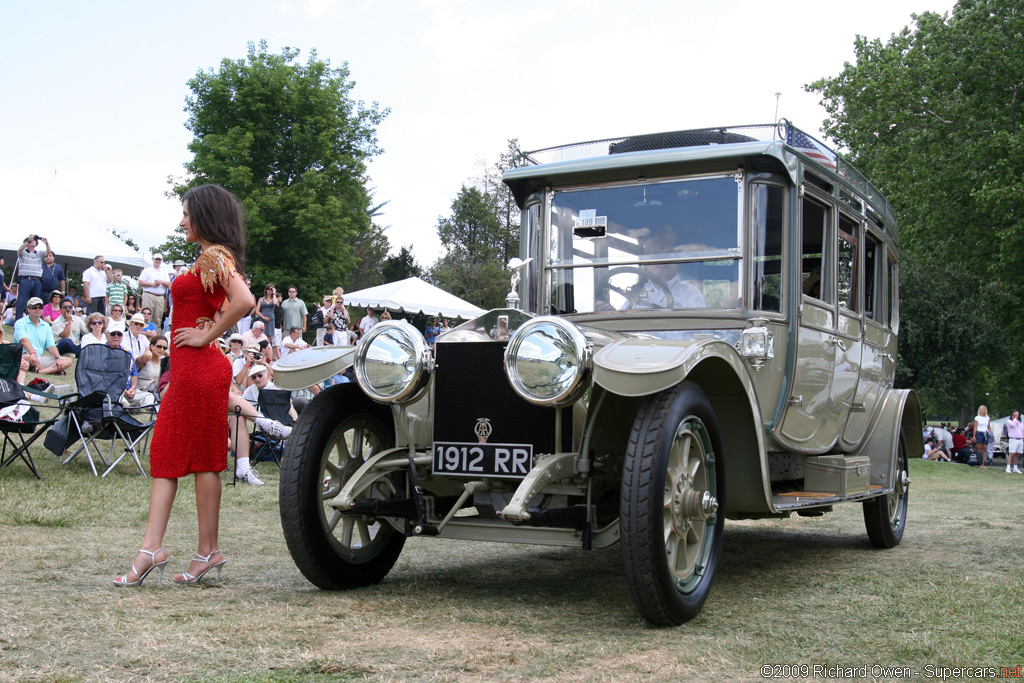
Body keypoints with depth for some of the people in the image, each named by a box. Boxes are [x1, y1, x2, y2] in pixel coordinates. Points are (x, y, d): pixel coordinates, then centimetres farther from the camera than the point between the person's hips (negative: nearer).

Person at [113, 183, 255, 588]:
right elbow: (228, 305, 24)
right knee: (165, 453, 8)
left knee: (202, 457, -3)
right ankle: (151, 549, 9)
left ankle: (208, 550, 6)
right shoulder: (209, 258, 17)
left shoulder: (214, 255, -12)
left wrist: (206, 337, -18)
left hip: (199, 368, -10)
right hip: (187, 369, 10)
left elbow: (244, 300, -28)